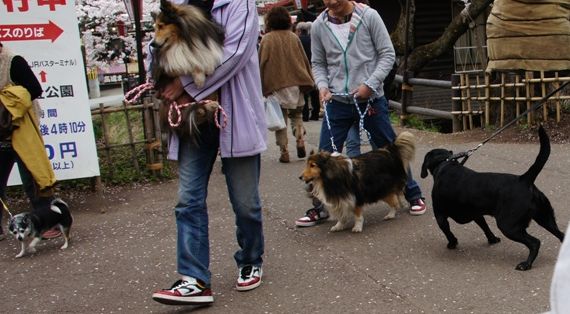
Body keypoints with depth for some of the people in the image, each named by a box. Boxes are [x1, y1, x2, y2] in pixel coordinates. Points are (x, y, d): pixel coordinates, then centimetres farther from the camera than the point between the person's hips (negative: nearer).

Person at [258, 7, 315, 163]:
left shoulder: (267, 39, -3)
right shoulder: (293, 37, 6)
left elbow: (262, 64, -4)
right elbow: (304, 60, 10)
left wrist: (262, 87, 3)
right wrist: (308, 81, 18)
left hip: (276, 85, -3)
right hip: (296, 83, 3)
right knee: (296, 115, 17)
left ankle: (284, 152, 1)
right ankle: (300, 140, -4)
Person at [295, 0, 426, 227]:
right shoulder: (319, 26, 0)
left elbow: (388, 54, -4)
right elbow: (318, 63, 9)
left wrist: (370, 84, -14)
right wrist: (322, 85, -10)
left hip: (371, 99, -2)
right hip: (337, 101, 2)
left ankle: (413, 195, 26)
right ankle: (320, 208, 16)